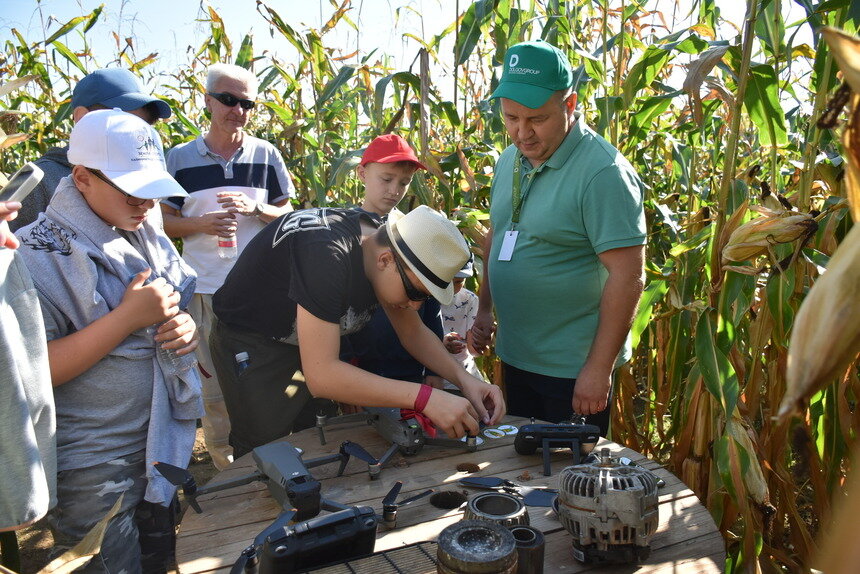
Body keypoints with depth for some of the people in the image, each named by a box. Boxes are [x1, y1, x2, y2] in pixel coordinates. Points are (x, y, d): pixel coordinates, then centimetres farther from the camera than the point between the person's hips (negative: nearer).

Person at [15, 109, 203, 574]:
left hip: (163, 444, 6)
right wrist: (129, 317, -27)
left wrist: (185, 326, -9)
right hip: (93, 469, -6)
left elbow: (181, 302, 14)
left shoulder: (148, 234, 2)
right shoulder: (37, 255, -18)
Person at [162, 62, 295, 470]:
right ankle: (224, 464, 27)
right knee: (214, 382, 9)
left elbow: (287, 213, 7)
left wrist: (255, 209, -13)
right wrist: (202, 224, -15)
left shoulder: (266, 154, 3)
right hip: (205, 287, 0)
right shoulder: (180, 159, 2)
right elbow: (164, 221, 5)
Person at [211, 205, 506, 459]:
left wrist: (463, 378, -17)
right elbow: (321, 375, -41)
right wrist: (425, 397, -42)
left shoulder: (382, 243, -12)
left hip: (306, 340, 7)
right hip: (250, 342, -7)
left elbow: (412, 331, -2)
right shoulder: (329, 255, -37)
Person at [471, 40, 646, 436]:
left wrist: (599, 368, -21)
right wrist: (484, 308, 12)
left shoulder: (603, 173, -20)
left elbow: (627, 275, -22)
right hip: (515, 357, 7)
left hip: (573, 370, -7)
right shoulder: (509, 161, 5)